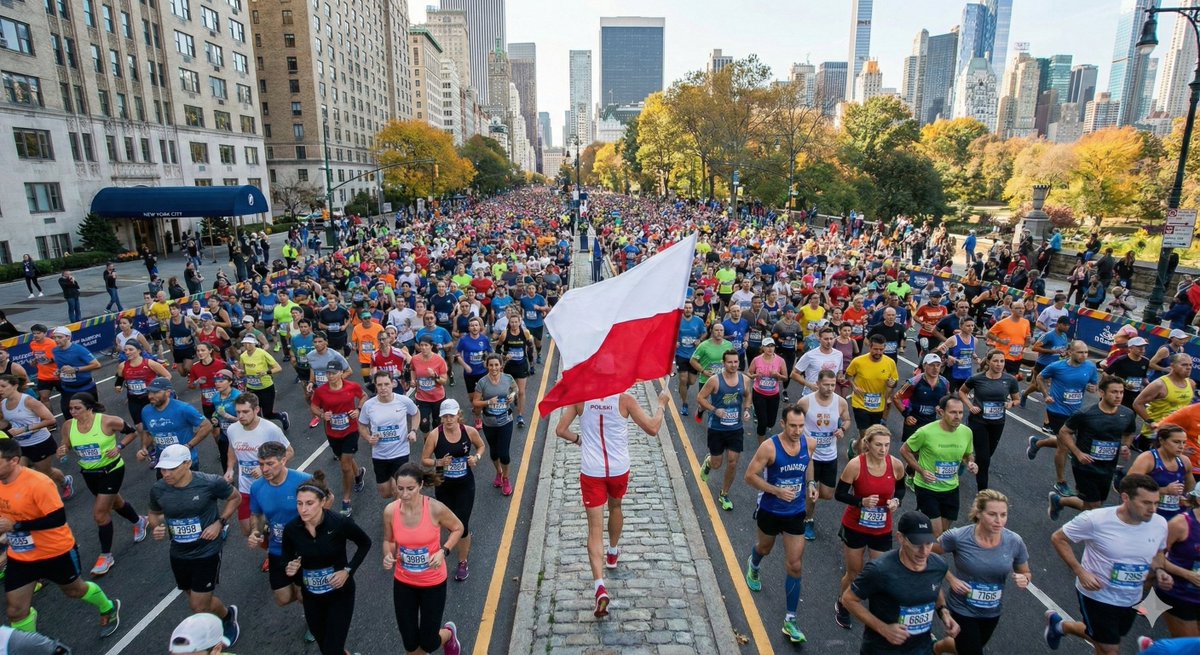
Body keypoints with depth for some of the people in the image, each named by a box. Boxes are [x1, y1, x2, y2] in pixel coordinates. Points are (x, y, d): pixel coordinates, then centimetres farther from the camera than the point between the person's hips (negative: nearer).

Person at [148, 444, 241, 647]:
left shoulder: (211, 483, -22)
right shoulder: (158, 490, -10)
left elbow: (235, 497, -3)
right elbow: (155, 514, 11)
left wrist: (220, 523, -14)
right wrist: (155, 528, -10)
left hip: (207, 553, -5)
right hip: (178, 555, 5)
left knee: (199, 606, 0)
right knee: (197, 601, 20)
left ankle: (228, 617, 32)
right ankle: (227, 613, 49)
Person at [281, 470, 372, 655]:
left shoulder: (340, 523, -24)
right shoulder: (291, 529, -16)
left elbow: (365, 543, -7)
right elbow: (288, 562, 2)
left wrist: (348, 570, -15)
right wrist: (290, 571, -19)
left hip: (340, 594, -3)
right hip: (311, 597, 3)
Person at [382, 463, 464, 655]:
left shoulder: (435, 508, -24)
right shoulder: (390, 510, -16)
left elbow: (458, 528, -6)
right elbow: (388, 540, 3)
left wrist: (443, 551, -20)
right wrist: (388, 556, -18)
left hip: (433, 582, -2)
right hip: (403, 582, 3)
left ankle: (449, 633, 44)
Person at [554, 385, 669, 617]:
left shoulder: (580, 399, -8)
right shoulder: (624, 400, -13)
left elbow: (560, 430, -5)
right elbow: (652, 429, -11)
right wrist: (662, 404, 4)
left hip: (591, 471, -1)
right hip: (619, 469, 1)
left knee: (595, 528, 2)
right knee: (615, 507, 31)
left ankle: (600, 586, -11)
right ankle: (613, 553, 52)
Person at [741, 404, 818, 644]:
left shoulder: (810, 443, -12)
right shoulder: (769, 447, -26)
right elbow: (750, 476, -19)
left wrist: (811, 483, -5)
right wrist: (777, 490, -29)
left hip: (796, 513, 2)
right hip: (770, 511, -2)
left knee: (795, 566, 2)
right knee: (765, 548, 25)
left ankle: (790, 621, 14)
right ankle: (753, 566, 63)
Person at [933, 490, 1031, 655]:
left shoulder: (1015, 542, -16)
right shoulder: (957, 537, -25)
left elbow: (1026, 573, 1)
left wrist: (1024, 580, -21)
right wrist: (951, 579, -18)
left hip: (992, 612, 4)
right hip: (962, 610, -4)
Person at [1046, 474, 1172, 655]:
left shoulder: (1159, 523, -11)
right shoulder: (1095, 520, -27)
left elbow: (1158, 552, 10)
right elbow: (1058, 538, -15)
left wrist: (1159, 571, -11)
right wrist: (1080, 572, -23)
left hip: (1132, 600, 6)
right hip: (1097, 595, -6)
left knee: (1103, 638, 24)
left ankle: (1060, 625, 51)